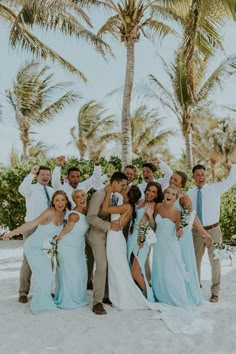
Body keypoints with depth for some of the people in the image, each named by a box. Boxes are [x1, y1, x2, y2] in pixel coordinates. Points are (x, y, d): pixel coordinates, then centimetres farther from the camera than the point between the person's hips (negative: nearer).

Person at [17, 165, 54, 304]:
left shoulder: (52, 191, 10)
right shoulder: (31, 188, -6)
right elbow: (22, 189, -30)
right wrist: (31, 174, -42)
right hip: (33, 227, -5)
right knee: (29, 259, -2)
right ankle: (23, 292, 10)